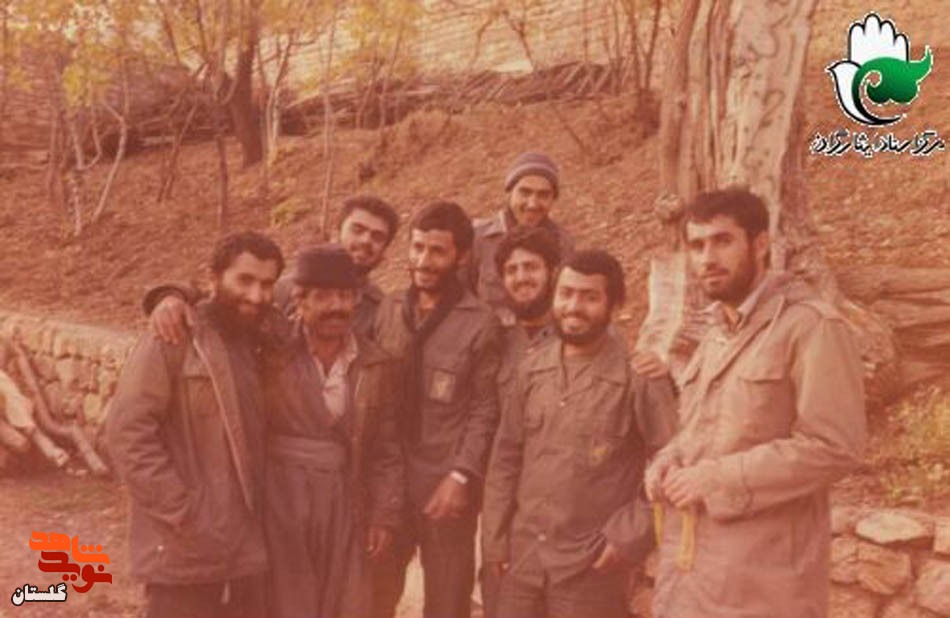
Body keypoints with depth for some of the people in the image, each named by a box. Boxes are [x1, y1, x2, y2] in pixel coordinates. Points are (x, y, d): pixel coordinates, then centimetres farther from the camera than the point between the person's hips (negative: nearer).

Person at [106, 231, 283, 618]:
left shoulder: (258, 346, 13)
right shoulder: (173, 340, -9)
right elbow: (126, 433, -15)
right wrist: (184, 517, -17)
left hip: (248, 551, 7)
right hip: (185, 552, -6)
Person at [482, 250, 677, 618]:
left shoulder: (639, 376, -11)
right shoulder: (531, 369, 4)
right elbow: (506, 459, 8)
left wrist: (629, 535, -12)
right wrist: (495, 539, 6)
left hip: (590, 567, -4)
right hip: (523, 557, 4)